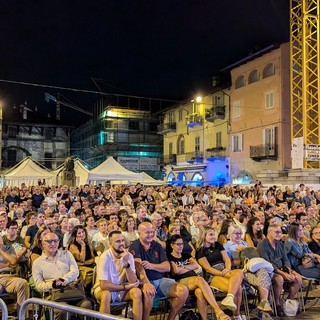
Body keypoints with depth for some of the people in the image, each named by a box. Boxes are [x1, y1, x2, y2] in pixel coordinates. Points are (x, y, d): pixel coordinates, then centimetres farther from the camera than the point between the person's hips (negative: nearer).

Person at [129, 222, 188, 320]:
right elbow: (139, 266, -19)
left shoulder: (157, 246, 12)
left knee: (183, 291, -16)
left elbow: (167, 267, 6)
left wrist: (151, 266, -13)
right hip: (145, 281, -5)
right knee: (148, 292, -39)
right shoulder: (135, 247, -3)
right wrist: (146, 283, -37)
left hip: (160, 280, 5)